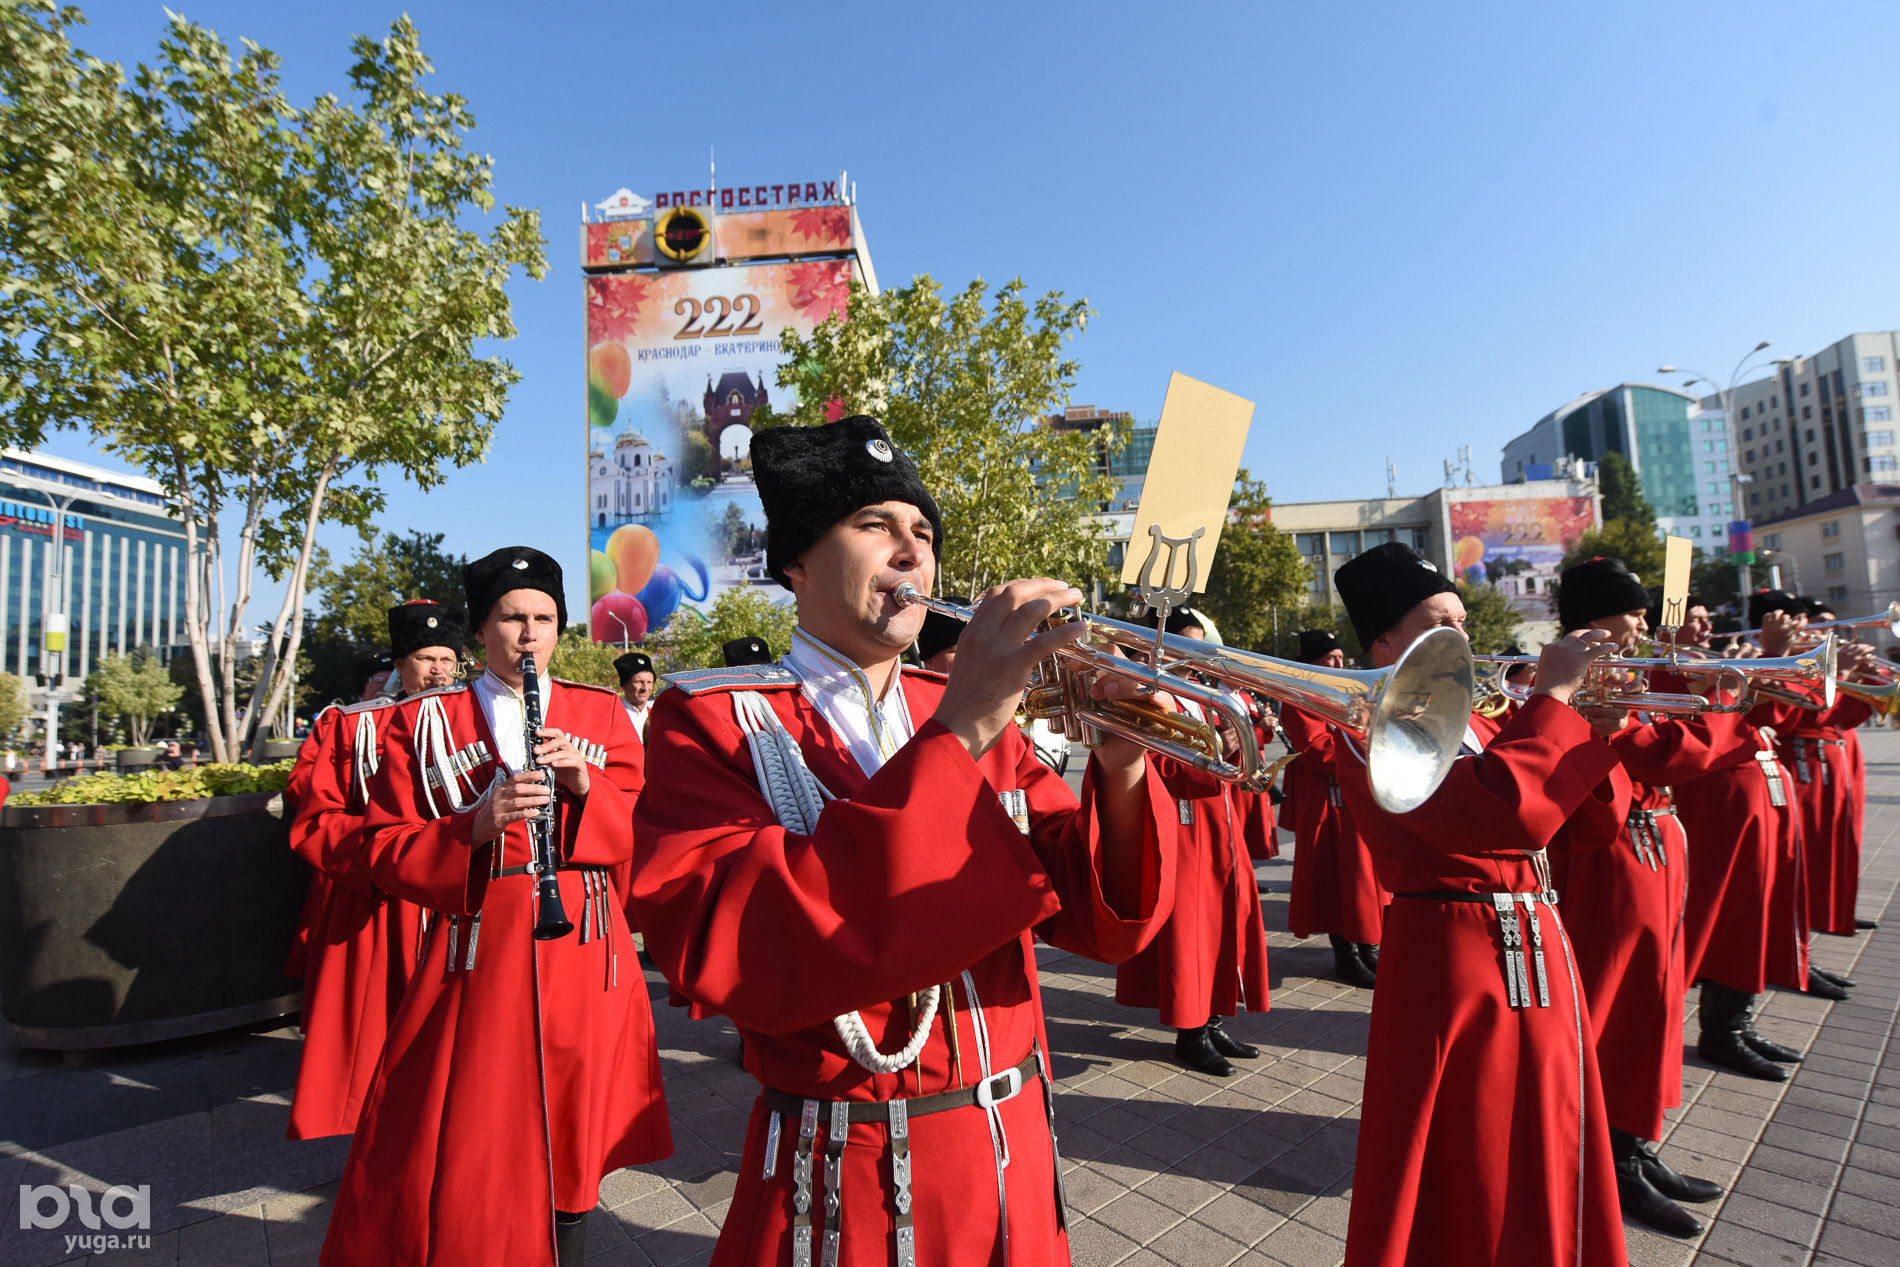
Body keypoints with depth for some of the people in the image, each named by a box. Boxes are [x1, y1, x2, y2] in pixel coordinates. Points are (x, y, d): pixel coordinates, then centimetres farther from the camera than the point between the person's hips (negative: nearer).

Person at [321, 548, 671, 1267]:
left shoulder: (602, 715, 8)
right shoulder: (421, 723, 5)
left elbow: (640, 836, 4)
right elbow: (387, 855, 0)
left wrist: (583, 783, -15)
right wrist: (476, 825, -18)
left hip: (584, 955, 1)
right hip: (476, 959, -1)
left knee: (574, 1149, 12)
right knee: (459, 1160, 1)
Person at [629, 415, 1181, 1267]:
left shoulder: (979, 713, 0)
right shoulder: (709, 720, -12)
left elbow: (1100, 922, -4)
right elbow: (734, 955, -28)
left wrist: (1121, 773, -24)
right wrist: (952, 740, -33)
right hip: (846, 1195, -4)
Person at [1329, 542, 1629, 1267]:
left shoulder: (1475, 726, 12)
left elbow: (1583, 816, 13)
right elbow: (1503, 811, -31)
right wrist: (1551, 695, -20)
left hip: (1536, 953, 9)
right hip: (1455, 967, -9)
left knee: (1542, 1166, 24)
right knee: (1467, 1188, 7)